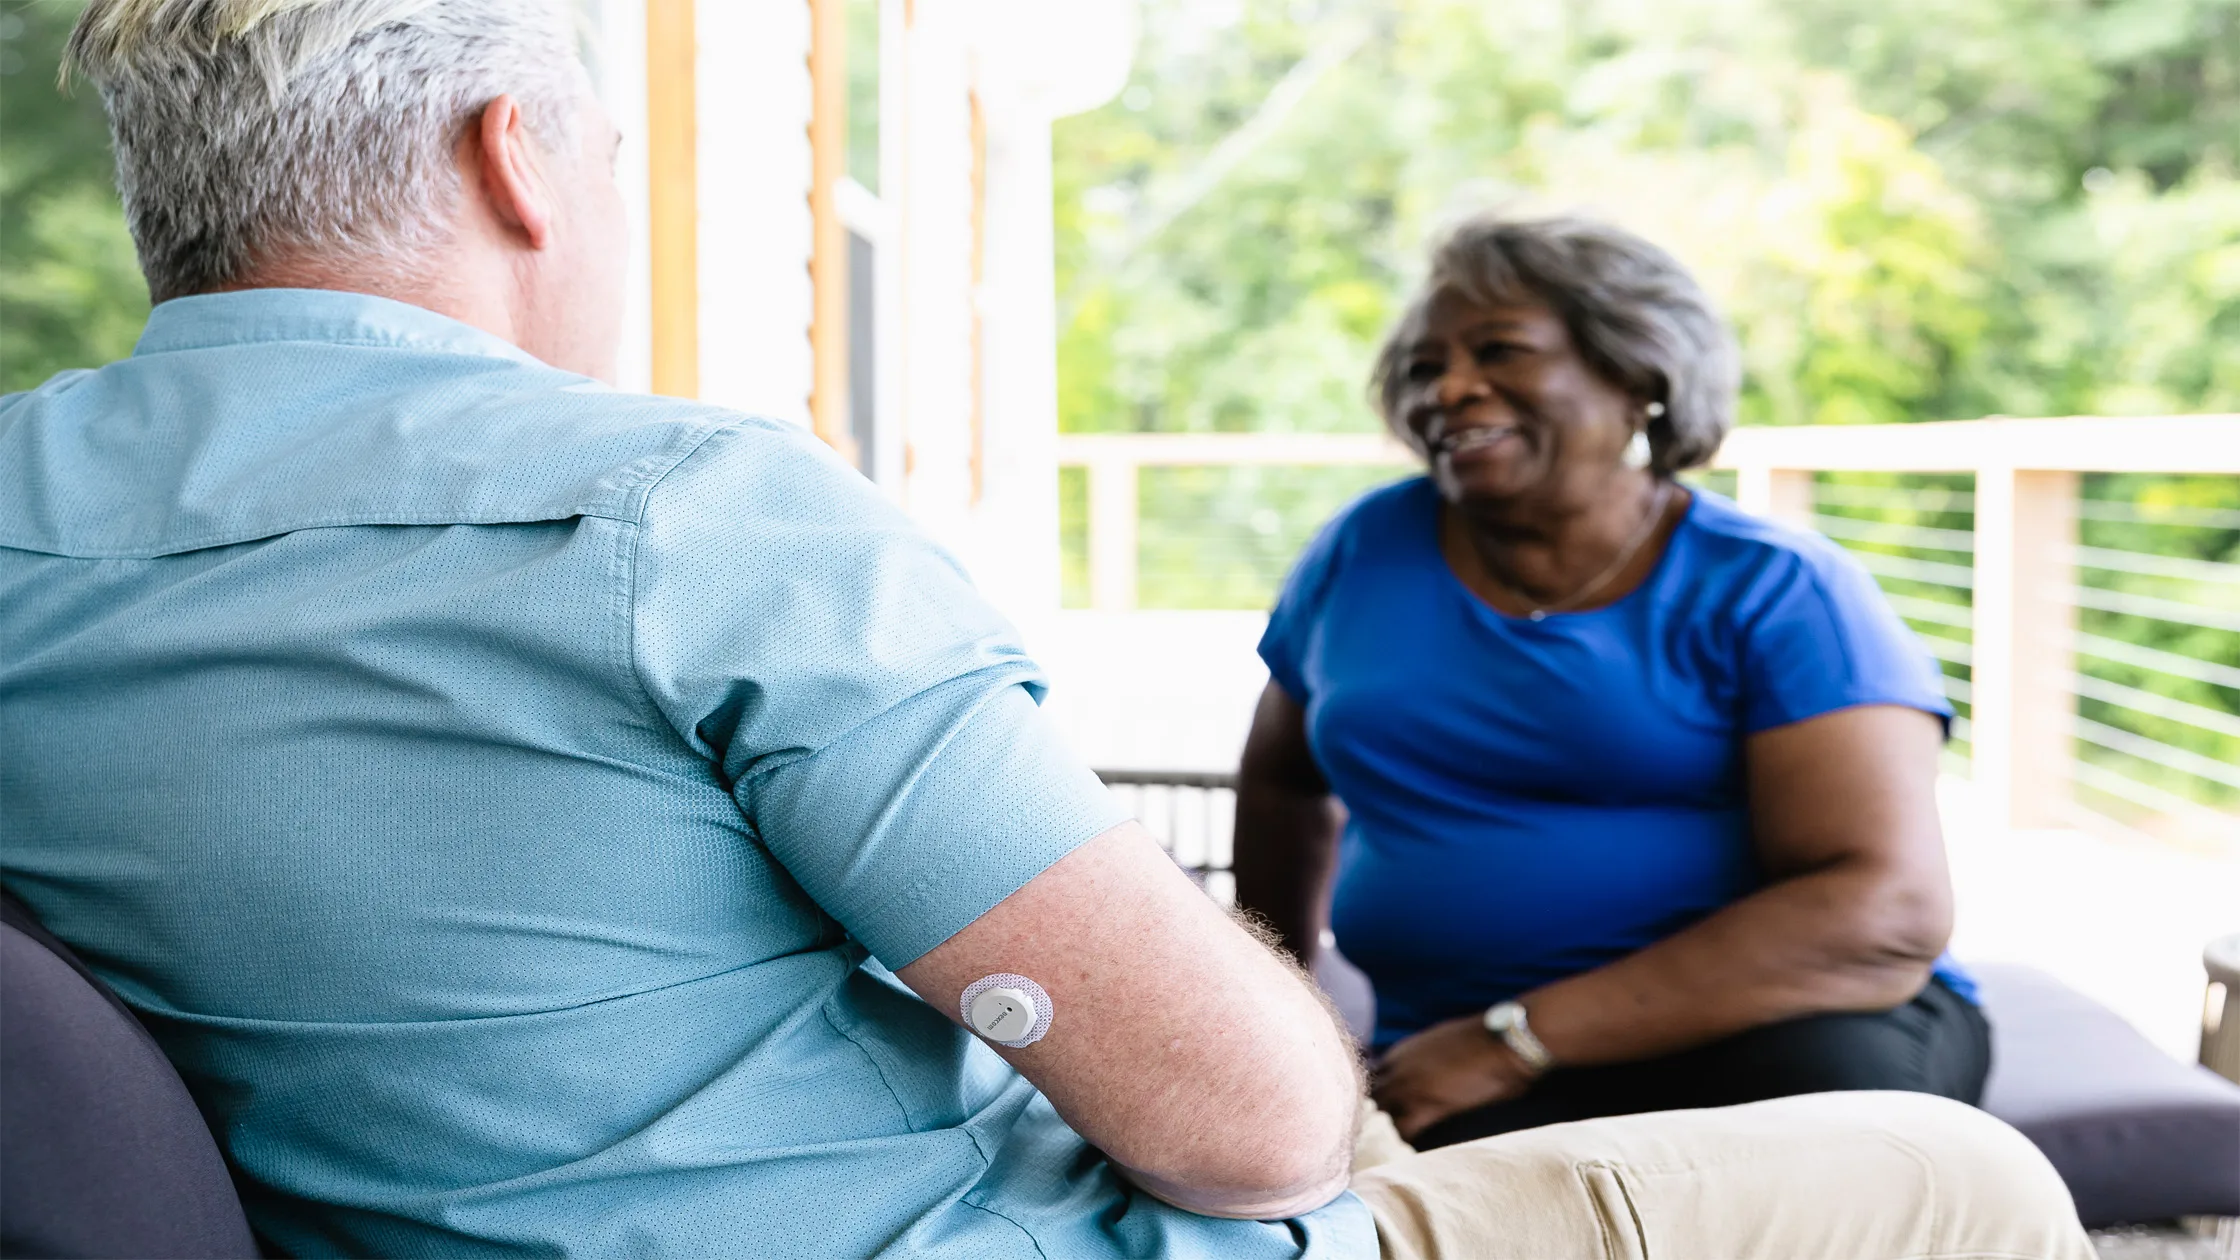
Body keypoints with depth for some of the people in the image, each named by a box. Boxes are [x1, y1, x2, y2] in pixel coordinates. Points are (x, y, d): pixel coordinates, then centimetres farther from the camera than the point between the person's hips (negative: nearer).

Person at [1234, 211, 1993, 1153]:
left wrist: (1517, 1040, -20)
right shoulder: (1364, 554, 11)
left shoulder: (1776, 593, -2)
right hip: (1470, 1084, 1)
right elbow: (1283, 780, 31)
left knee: (1833, 1074, -37)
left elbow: (1890, 915, -16)